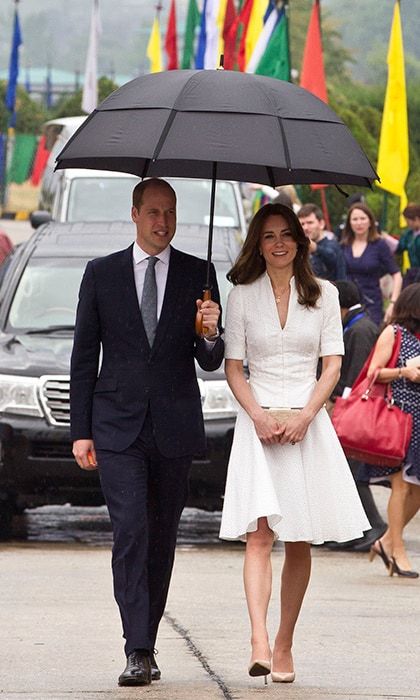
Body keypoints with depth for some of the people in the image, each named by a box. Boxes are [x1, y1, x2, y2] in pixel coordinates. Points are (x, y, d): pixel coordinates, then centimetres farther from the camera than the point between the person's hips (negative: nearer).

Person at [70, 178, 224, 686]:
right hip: (117, 428, -1)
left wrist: (211, 335, -18)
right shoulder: (102, 274, 5)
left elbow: (210, 363, 6)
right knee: (130, 531, -14)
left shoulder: (197, 276, 5)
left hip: (174, 428, 2)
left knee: (162, 537, 8)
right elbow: (84, 357, 7)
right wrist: (80, 431, 2)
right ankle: (138, 653, -18)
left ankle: (145, 643, 19)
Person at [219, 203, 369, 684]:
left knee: (300, 542, 3)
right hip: (259, 421, -2)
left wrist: (305, 416, -10)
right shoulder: (243, 296, 5)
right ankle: (259, 643, -27)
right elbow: (233, 368, 3)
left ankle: (284, 645, 12)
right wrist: (259, 417, -12)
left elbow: (332, 365, 4)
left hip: (307, 423, 2)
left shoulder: (323, 295, 7)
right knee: (260, 534, -15)